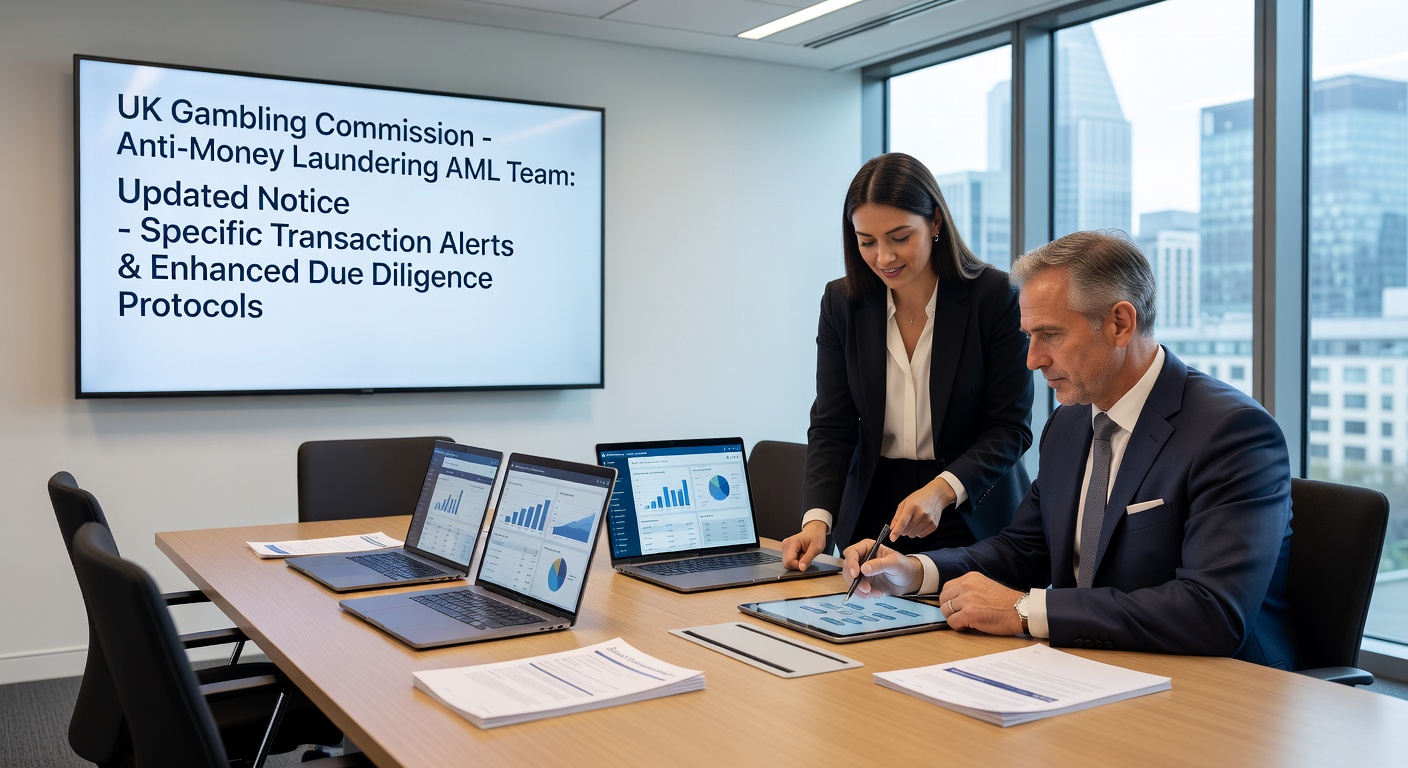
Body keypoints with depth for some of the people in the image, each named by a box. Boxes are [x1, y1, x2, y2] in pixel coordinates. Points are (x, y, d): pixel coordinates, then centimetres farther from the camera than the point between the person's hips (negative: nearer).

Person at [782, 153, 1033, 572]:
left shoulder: (995, 297, -10)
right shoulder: (842, 302, 0)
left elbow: (1011, 427, -9)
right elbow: (831, 426, -1)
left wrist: (941, 490, -25)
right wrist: (818, 519, -17)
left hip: (973, 520, -2)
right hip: (873, 518, 2)